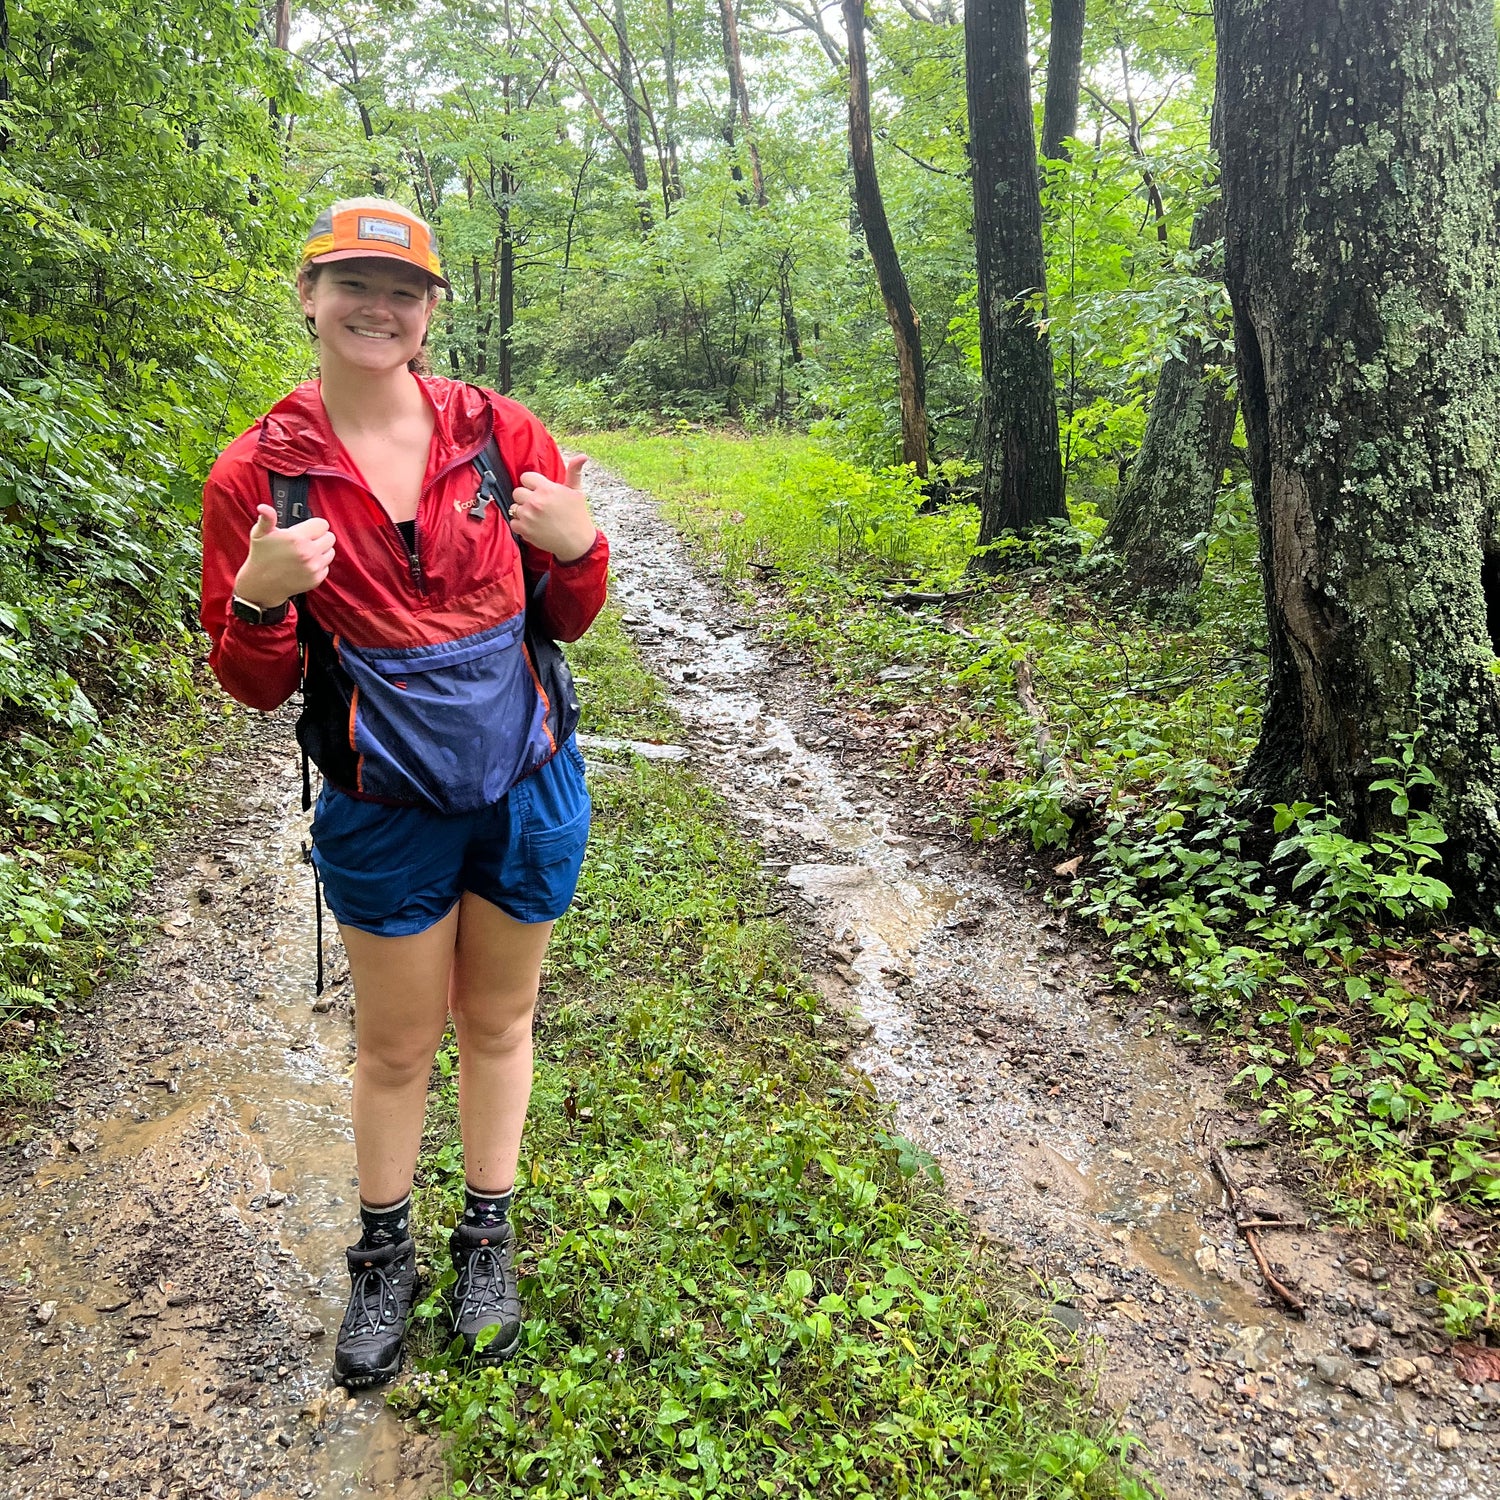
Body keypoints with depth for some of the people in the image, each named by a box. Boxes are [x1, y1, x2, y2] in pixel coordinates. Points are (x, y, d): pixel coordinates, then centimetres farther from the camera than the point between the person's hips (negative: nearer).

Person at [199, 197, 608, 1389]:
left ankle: (489, 1238, 40)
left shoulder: (501, 434, -4)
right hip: (384, 808, -1)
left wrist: (578, 544, -17)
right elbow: (254, 685, -3)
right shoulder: (260, 473, -7)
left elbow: (566, 621, 4)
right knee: (395, 1045, 14)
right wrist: (260, 596, -23)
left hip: (525, 789, 1)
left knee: (498, 1022, 17)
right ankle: (384, 1256, 39)